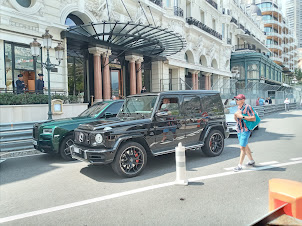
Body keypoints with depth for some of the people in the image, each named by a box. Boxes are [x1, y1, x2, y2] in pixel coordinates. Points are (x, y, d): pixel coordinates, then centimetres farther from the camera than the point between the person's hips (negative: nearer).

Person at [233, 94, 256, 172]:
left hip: (245, 130, -9)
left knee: (242, 148, -7)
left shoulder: (247, 107, -14)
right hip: (239, 130, 9)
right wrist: (235, 116, -6)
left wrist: (242, 116, -24)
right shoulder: (238, 107, 11)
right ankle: (251, 161, 35)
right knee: (245, 146, 19)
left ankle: (240, 165, -2)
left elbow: (254, 119, -19)